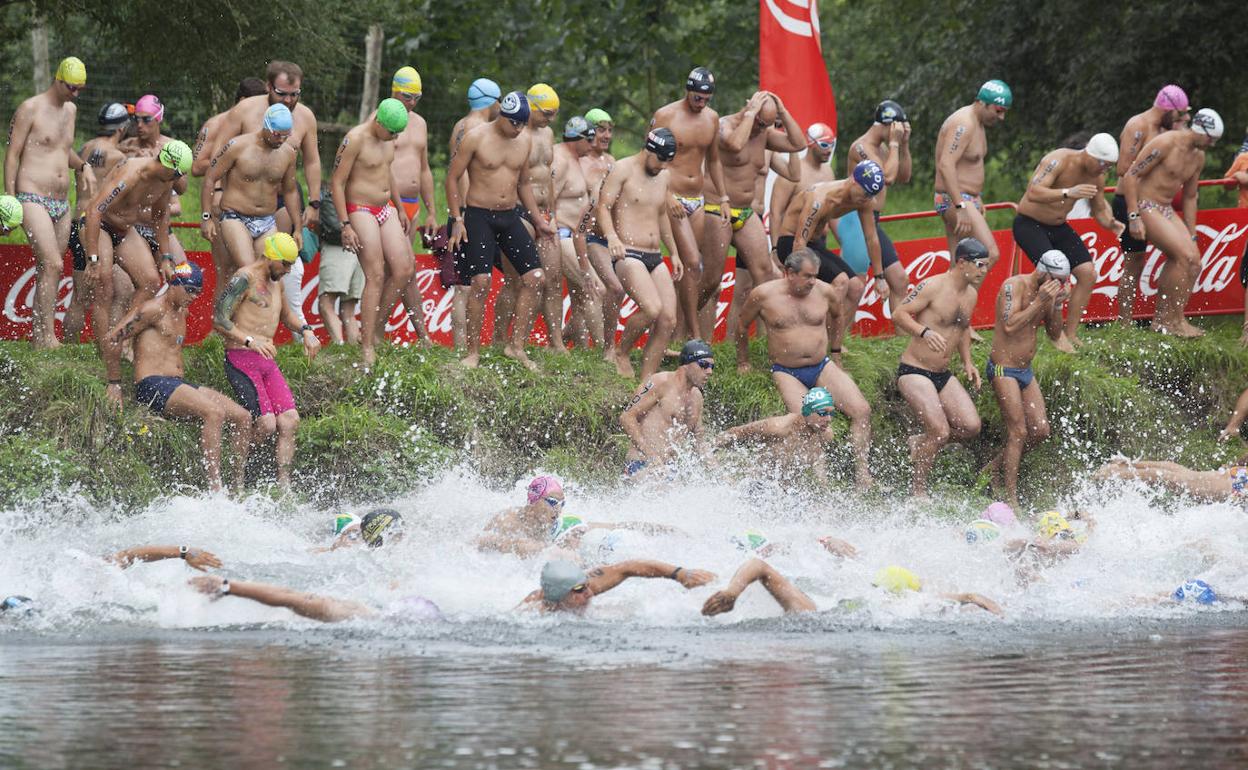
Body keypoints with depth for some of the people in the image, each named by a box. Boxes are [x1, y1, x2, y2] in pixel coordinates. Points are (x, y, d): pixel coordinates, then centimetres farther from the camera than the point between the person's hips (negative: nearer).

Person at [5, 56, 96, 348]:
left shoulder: (70, 110, 16)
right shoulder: (30, 109, -6)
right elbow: (12, 155, -6)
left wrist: (83, 166, 9)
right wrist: (10, 201, -11)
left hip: (61, 204, 7)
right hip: (32, 200, -7)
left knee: (47, 271, 7)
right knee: (53, 264, -20)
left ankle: (36, 336, 12)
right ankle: (48, 335, -20)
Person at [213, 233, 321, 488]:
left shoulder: (276, 281, 19)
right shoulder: (245, 278, -9)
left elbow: (286, 316, 38)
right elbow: (218, 320, -16)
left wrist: (305, 331, 18)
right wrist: (250, 340, -27)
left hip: (267, 362, 8)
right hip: (241, 360, -8)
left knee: (290, 420, -6)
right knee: (266, 424, -18)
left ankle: (283, 484, -4)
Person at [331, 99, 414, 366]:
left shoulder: (388, 138, 8)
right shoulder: (355, 139, -17)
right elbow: (337, 182, -15)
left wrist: (400, 209, 28)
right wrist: (345, 225, -19)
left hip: (386, 209, 8)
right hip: (361, 211, -8)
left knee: (403, 270, 0)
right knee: (375, 276, -11)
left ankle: (378, 324, 15)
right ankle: (367, 347, -9)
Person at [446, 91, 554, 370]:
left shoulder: (525, 141, 7)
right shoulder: (476, 138, -9)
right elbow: (452, 178, -5)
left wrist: (538, 220, 19)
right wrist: (457, 219, -11)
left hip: (509, 216, 6)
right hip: (478, 216, -6)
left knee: (534, 278, -3)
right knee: (481, 281, -16)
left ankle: (516, 345, 5)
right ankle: (473, 352, -8)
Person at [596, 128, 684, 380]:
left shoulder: (664, 177, 16)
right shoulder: (623, 170, -5)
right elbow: (603, 206, -12)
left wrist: (674, 252, 31)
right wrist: (612, 236, -30)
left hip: (655, 257, 8)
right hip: (628, 254, -8)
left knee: (668, 319, -6)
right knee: (652, 309, -26)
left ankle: (646, 380, -3)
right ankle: (621, 354, -2)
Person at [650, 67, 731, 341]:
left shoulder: (712, 118, 9)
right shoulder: (665, 116, -9)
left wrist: (723, 198, 19)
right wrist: (665, 197, -17)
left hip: (697, 200, 6)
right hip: (673, 198, -6)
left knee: (687, 264, 5)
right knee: (693, 261, -14)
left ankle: (680, 329, 9)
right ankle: (694, 334, -12)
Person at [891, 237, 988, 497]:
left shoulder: (971, 294, 10)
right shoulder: (933, 286, -14)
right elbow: (898, 314, -17)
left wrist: (967, 362, 15)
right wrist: (924, 332, -33)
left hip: (943, 375, 8)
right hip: (914, 371, -8)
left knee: (971, 427, -5)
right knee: (940, 431, -17)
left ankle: (921, 443, 20)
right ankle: (918, 489, 1)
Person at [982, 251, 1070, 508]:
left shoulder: (1045, 293, 8)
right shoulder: (1014, 286, -15)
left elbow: (1055, 335, 11)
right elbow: (1010, 325, -26)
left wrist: (1056, 306, -5)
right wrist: (1039, 302, -25)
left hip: (1025, 370, 8)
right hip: (1003, 368, -8)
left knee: (1040, 431, 4)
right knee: (1018, 432, -11)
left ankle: (995, 466, 23)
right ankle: (1011, 498, -7)